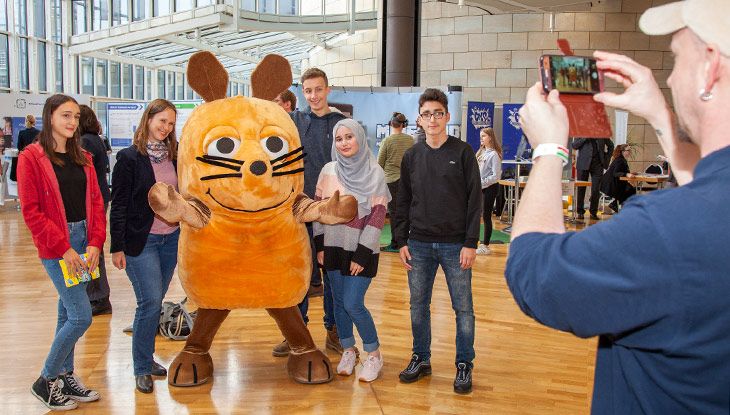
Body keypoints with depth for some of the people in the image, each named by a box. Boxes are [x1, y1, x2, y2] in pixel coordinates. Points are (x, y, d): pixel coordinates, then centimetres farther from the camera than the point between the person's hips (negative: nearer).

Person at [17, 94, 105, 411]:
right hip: (55, 245, -6)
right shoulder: (31, 157, -7)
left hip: (83, 241, 6)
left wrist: (95, 242, -2)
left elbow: (96, 203, 10)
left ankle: (65, 377, 26)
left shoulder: (82, 159, 12)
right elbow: (31, 211, -10)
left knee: (68, 312, 14)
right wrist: (63, 249, -14)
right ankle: (45, 381, 11)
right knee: (82, 316, -7)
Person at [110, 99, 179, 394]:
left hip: (171, 239, 5)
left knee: (155, 301, 12)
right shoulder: (129, 158, -8)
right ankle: (142, 368, 6)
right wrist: (117, 247, -10)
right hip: (141, 241, -5)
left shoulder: (174, 156, 8)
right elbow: (118, 205, -8)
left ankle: (146, 356, 25)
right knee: (150, 301, -7)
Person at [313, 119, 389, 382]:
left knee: (353, 304, -8)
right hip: (333, 247, 4)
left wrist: (362, 255, -13)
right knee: (339, 302, 9)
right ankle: (348, 351, 27)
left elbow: (377, 216, -9)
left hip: (361, 250, -4)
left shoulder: (375, 173, -6)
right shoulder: (328, 171, 5)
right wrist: (319, 245, 3)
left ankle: (374, 354, 12)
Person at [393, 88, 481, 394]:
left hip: (455, 245, -3)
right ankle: (421, 359, 26)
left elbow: (475, 199, -4)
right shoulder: (412, 156, 8)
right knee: (418, 305, 11)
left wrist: (471, 243, -9)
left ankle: (464, 365, 18)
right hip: (419, 245, 3)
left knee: (463, 307, 4)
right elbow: (403, 202, 11)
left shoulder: (463, 152, -1)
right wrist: (402, 241, 4)